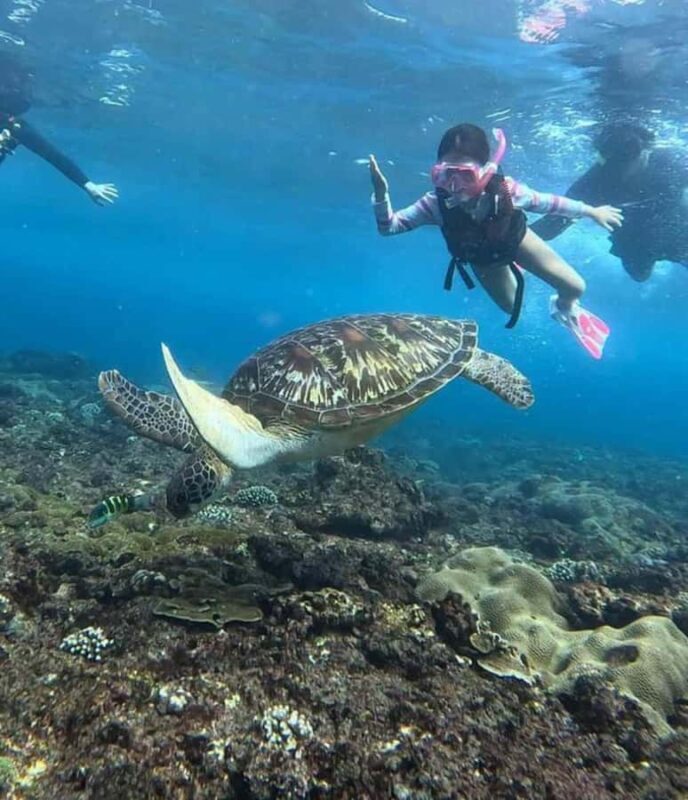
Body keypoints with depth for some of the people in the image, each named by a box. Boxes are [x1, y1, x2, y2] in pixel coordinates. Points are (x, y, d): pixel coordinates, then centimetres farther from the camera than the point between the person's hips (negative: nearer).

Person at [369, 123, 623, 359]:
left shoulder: (507, 190, -40)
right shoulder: (437, 204, -40)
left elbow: (549, 202, -22)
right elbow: (389, 227, -35)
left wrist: (592, 211, -9)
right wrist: (381, 195, -54)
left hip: (514, 239, 0)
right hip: (482, 258, 1)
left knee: (575, 287, -5)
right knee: (512, 307, 19)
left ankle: (565, 308, 35)